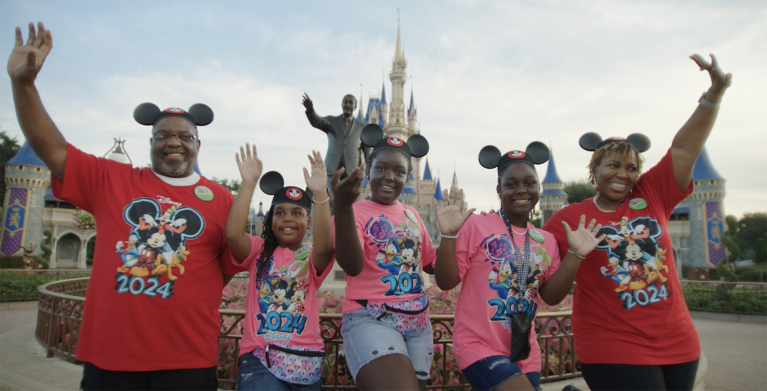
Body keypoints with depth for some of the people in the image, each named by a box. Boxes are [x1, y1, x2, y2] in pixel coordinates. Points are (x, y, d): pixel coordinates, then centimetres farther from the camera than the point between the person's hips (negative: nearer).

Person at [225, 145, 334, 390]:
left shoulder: (312, 258, 1)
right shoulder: (260, 250, 4)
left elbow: (325, 246, -23)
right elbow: (232, 234, -17)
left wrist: (320, 193, -32)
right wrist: (248, 183, -23)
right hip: (259, 357, -1)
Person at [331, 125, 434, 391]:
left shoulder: (411, 214, 12)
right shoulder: (356, 211, -5)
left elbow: (431, 263, 19)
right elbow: (352, 266, -22)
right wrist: (342, 207, -34)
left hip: (418, 320, 6)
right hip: (371, 318, -6)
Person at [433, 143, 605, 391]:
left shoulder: (546, 240, 6)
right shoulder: (476, 225, -11)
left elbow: (551, 296, 2)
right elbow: (446, 282, -11)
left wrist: (575, 253, -6)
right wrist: (449, 235, -25)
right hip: (479, 346, -6)